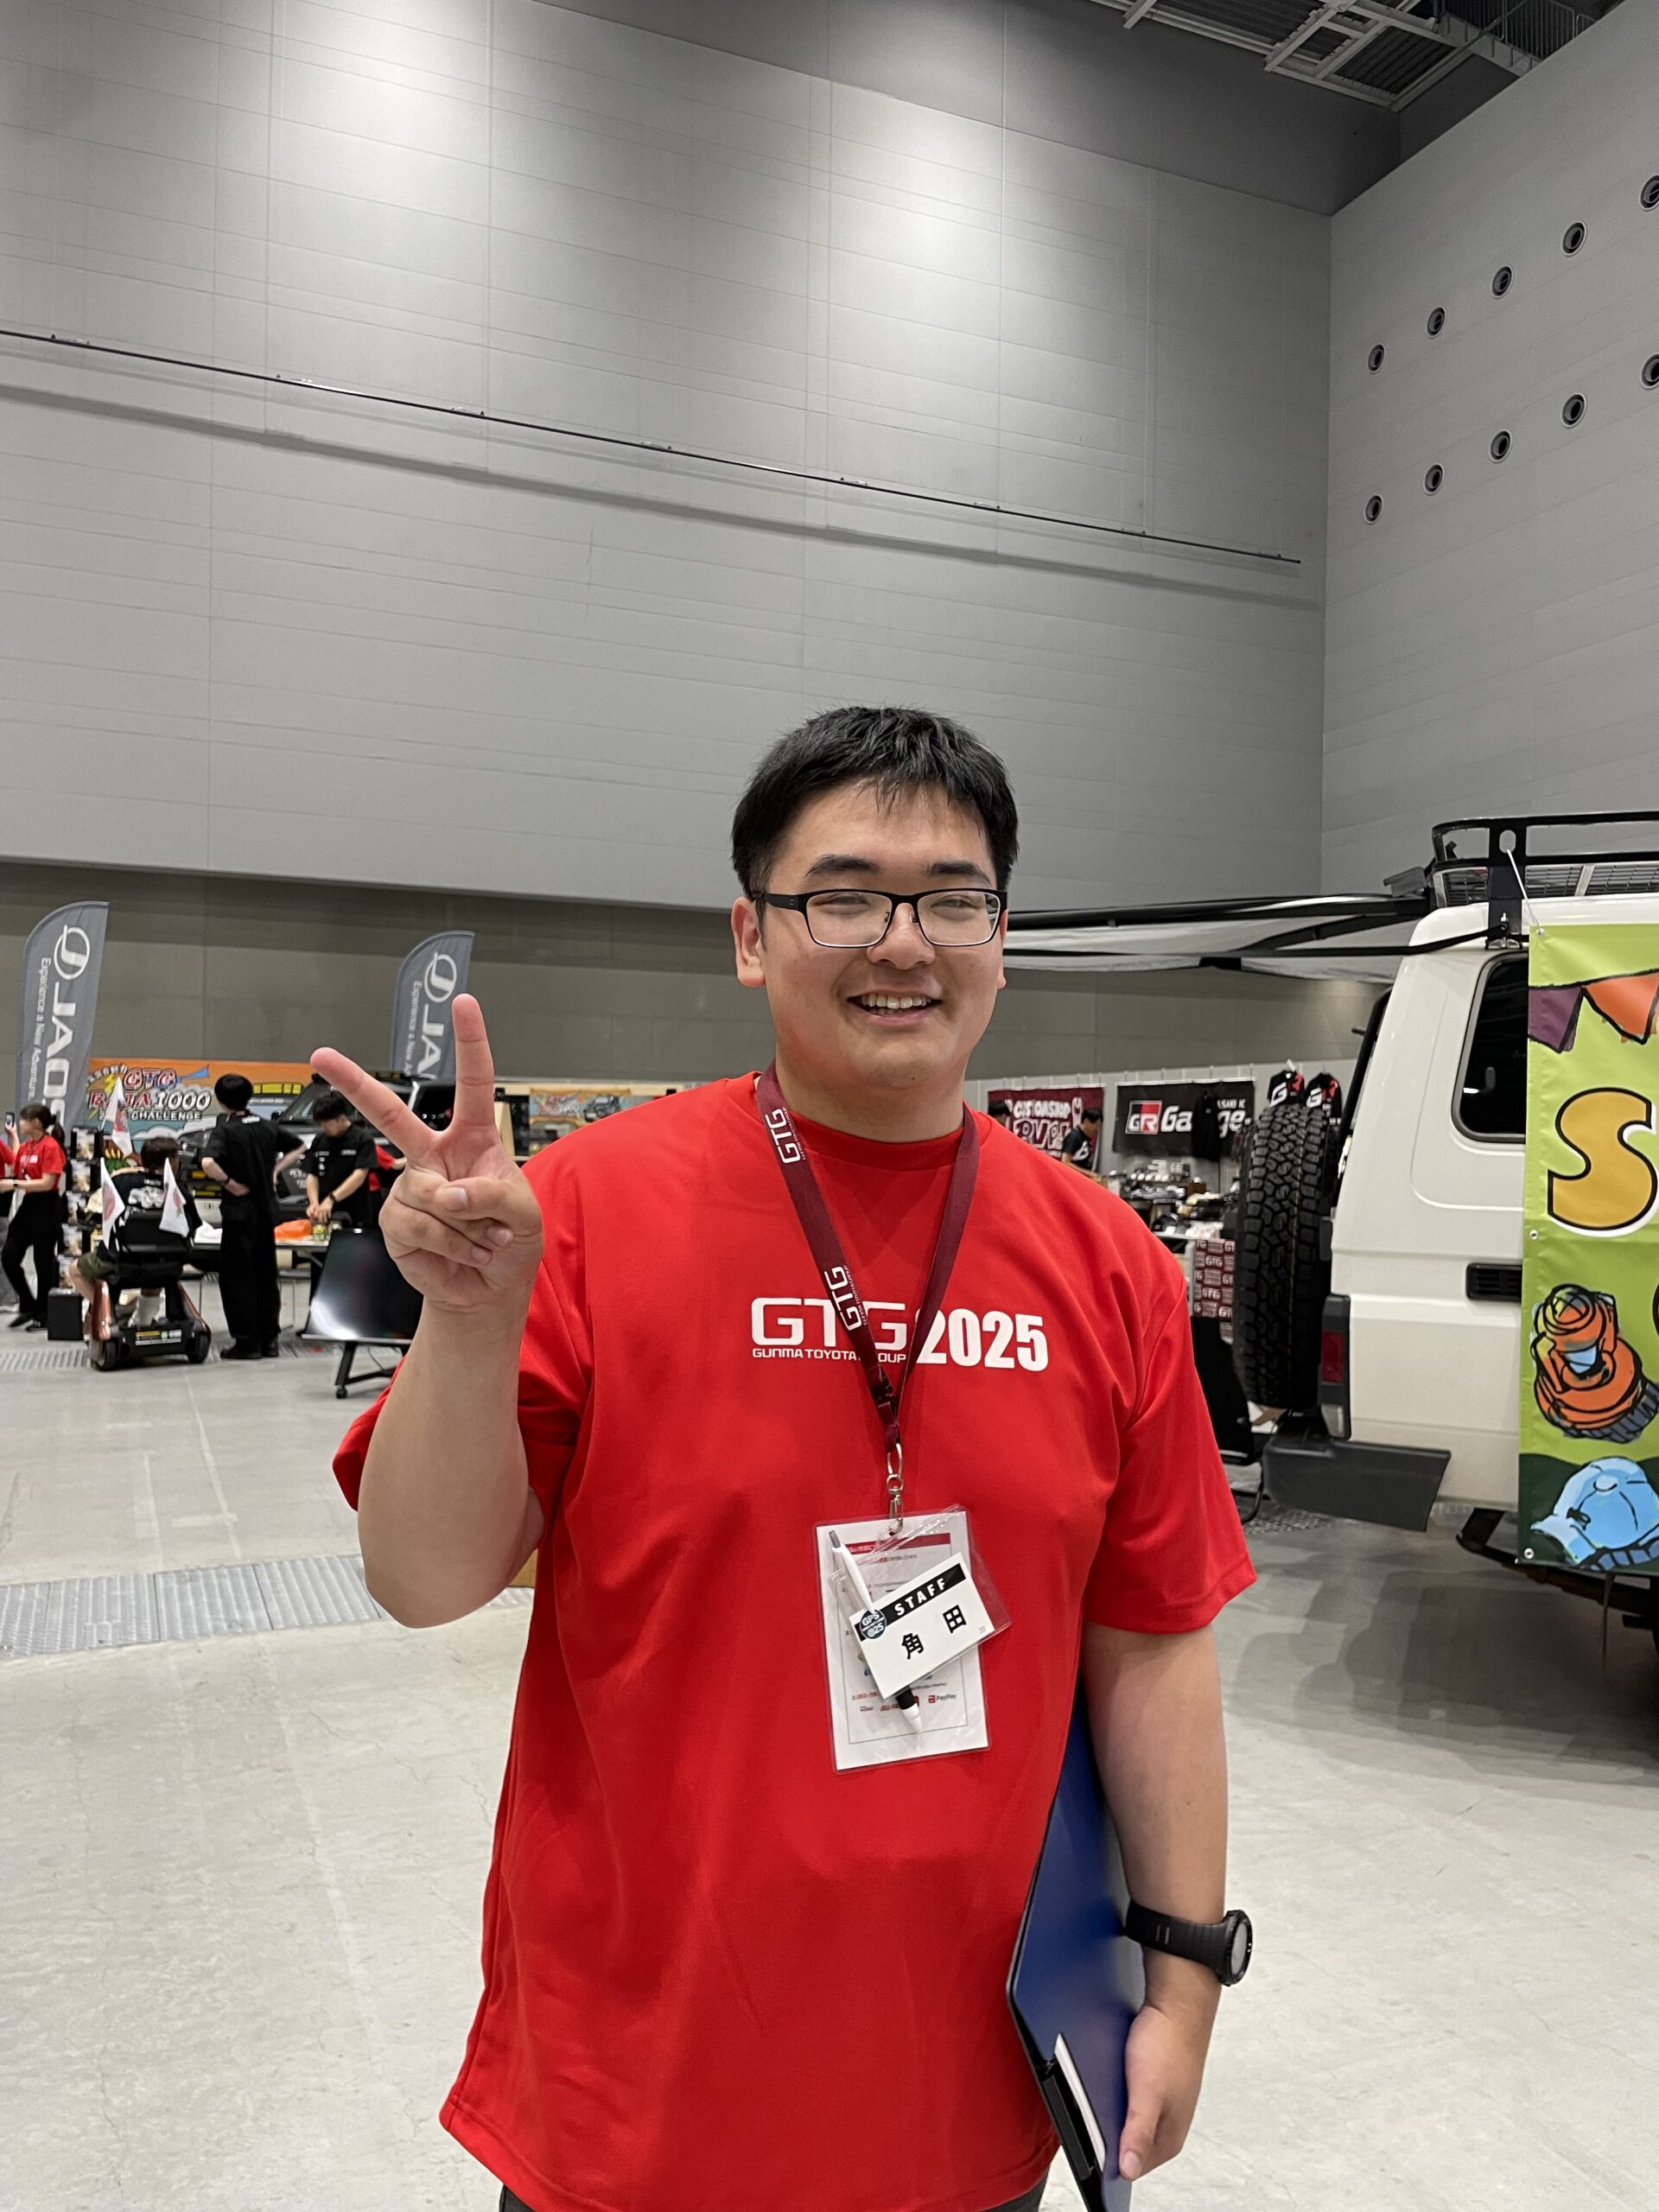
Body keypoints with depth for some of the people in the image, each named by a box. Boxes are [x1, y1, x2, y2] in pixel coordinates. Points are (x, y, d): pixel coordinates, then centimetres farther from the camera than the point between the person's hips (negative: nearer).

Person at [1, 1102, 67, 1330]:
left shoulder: (50, 1146, -13)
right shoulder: (25, 1147, 9)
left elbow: (47, 1183, -18)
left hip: (46, 1207, -8)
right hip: (27, 1205, 8)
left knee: (44, 1262, 2)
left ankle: (42, 1315, 15)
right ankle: (28, 1306, 20)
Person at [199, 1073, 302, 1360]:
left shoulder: (225, 1130, -11)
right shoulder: (266, 1127, 6)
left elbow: (208, 1162, -28)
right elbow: (298, 1147, 17)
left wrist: (229, 1182, -15)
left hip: (239, 1212, -6)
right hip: (267, 1210, 6)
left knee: (238, 1277, 1)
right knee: (266, 1276, 11)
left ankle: (247, 1341, 2)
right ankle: (269, 1339, 14)